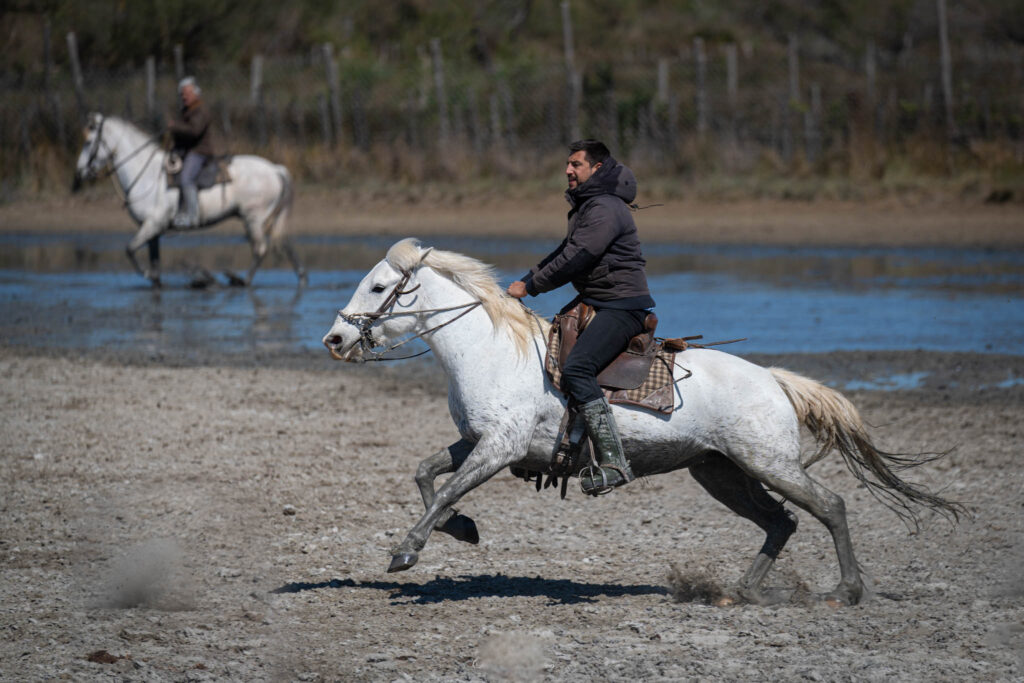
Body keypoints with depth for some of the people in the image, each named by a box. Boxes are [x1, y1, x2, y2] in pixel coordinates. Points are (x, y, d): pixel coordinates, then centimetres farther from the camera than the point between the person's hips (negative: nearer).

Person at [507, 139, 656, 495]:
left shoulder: (606, 209, -15)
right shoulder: (585, 206, 19)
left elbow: (575, 259, -20)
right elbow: (566, 253, 24)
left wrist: (531, 286, -12)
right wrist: (527, 279, 11)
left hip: (622, 306, -11)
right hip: (596, 303, 11)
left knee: (576, 369, -27)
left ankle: (613, 462, -32)